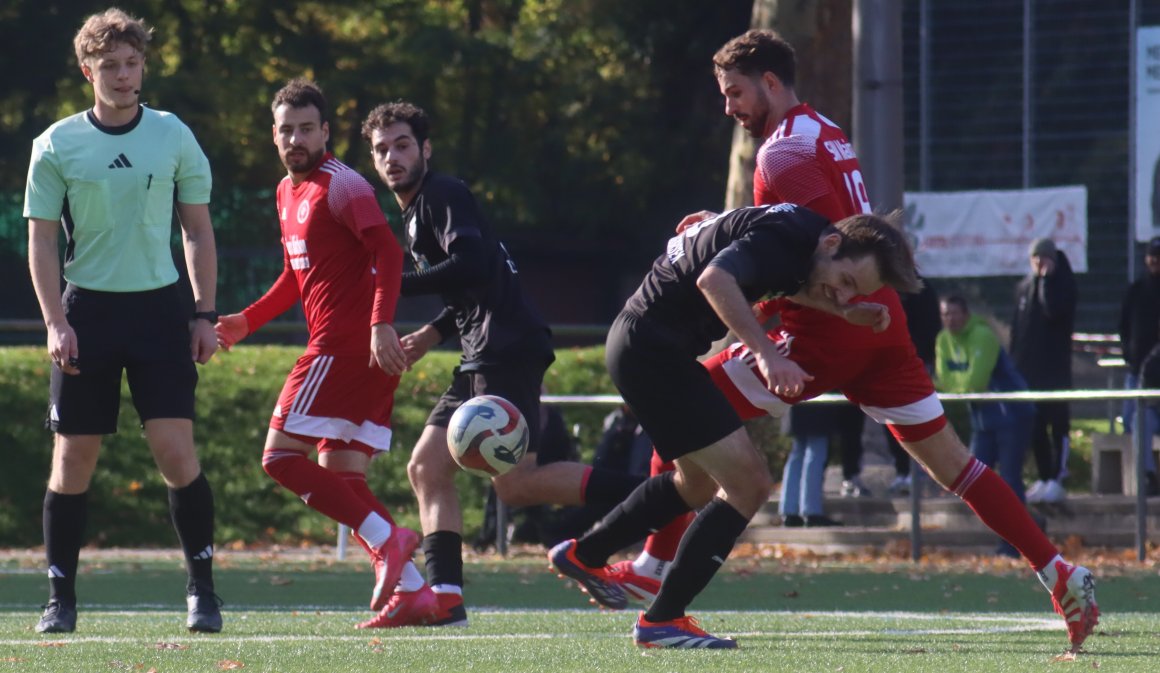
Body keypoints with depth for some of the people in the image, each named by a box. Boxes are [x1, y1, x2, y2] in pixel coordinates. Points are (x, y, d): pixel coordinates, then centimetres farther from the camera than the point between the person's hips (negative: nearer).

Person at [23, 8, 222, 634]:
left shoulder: (173, 136, 4)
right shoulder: (57, 146, 0)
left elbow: (198, 231, 10)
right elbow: (40, 238, 2)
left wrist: (204, 314, 3)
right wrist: (55, 322, -7)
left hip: (159, 307, 0)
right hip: (87, 309, 0)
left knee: (177, 451, -9)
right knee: (72, 458, 0)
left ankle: (201, 588, 3)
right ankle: (60, 598, 10)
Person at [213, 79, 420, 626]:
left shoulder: (340, 185, -8)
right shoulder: (288, 192, 21)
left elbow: (387, 251, -19)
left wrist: (381, 324, -31)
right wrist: (245, 322, 23)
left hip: (346, 347, -10)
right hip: (349, 351, 10)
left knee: (280, 455, -12)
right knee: (340, 479, 6)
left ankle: (386, 539, -18)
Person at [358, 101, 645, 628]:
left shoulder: (442, 196, -5)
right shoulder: (416, 212, 24)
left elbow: (471, 265, -21)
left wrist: (396, 285, -15)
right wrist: (433, 333, 20)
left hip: (508, 349, -10)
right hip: (484, 357, 10)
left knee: (517, 485, -17)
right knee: (426, 469, 7)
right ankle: (443, 597, 2)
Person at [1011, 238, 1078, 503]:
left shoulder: (1063, 284, -4)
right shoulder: (1024, 287, 13)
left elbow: (1054, 310, -24)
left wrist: (1046, 279, -17)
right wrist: (1013, 360, 11)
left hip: (1055, 366, -6)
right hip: (1027, 367, 6)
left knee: (1058, 425, -5)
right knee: (1035, 427, 7)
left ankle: (1056, 480, -6)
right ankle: (1044, 478, 14)